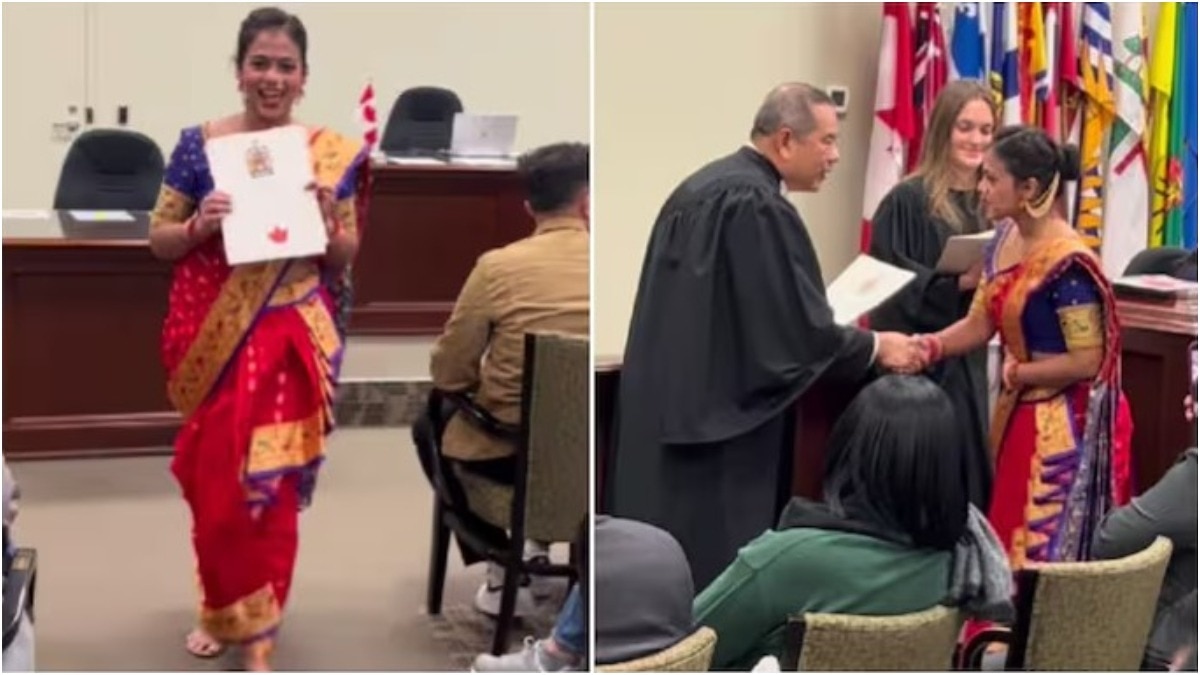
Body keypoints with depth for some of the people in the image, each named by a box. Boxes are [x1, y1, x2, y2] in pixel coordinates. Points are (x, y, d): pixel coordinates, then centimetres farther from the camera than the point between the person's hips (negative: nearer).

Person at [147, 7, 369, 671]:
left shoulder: (332, 154, 0)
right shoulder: (198, 143, -1)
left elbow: (347, 260, 6)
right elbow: (158, 239, 4)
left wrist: (327, 223, -14)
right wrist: (199, 226, -16)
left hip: (290, 341, 0)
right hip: (210, 338, 1)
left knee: (272, 485, 0)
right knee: (212, 481, 7)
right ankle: (220, 609, 29)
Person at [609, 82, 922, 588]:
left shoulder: (702, 186, 12)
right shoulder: (759, 205, -17)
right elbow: (800, 329, -17)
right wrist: (875, 347, -2)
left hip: (666, 406, 10)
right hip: (718, 414, -10)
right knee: (715, 562, -2)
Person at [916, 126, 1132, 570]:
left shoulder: (1066, 263, -22)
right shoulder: (1003, 241, 4)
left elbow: (1087, 362, -21)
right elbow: (979, 325, 7)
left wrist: (1016, 373, -12)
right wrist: (930, 346, -9)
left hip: (1065, 424, -8)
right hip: (1018, 412, 8)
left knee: (1046, 552, 1)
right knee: (1013, 539, 16)